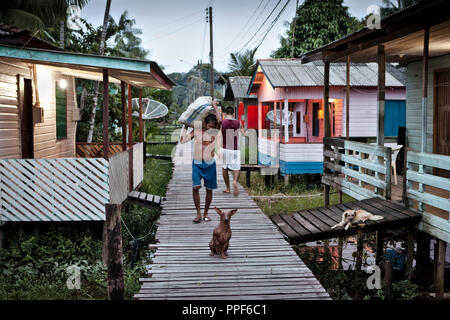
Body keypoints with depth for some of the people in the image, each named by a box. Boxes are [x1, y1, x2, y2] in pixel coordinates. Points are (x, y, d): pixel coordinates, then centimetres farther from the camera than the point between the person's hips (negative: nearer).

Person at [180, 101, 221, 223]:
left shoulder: (214, 131, -2)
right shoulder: (196, 131, 3)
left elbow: (220, 121, -21)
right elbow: (183, 140, -1)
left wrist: (215, 106, -12)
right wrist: (185, 127, 5)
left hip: (209, 164, 0)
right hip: (197, 164, 0)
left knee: (209, 189, 4)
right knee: (195, 188, -12)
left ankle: (206, 213, 19)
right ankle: (198, 213, -2)